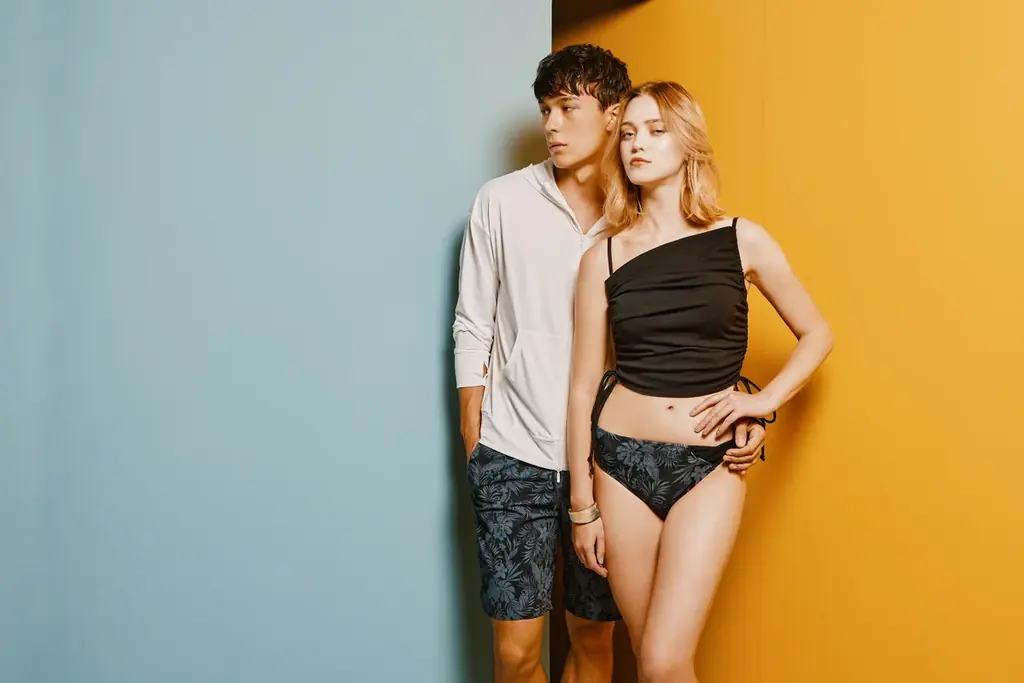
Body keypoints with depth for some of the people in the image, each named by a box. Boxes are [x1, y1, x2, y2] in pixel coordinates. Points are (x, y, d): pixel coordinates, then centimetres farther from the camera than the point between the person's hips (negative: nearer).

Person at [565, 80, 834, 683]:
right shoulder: (604, 256, 2)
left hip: (709, 467, -1)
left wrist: (767, 398, -5)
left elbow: (817, 334, 11)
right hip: (622, 461, 2)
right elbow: (584, 384, 3)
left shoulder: (741, 240, 0)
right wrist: (581, 503, 3)